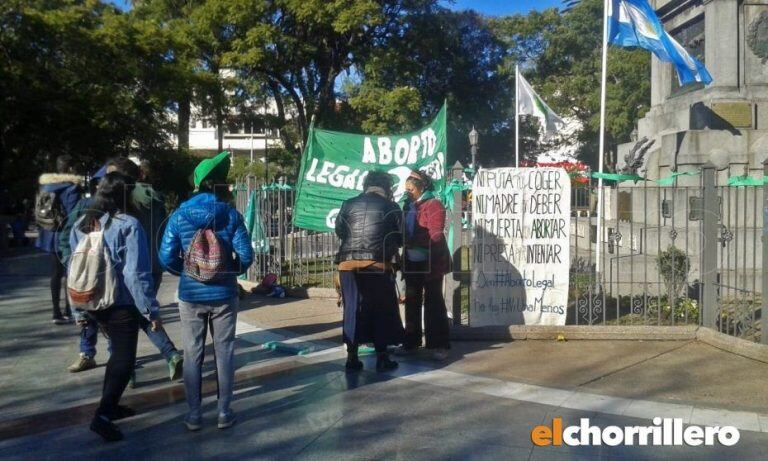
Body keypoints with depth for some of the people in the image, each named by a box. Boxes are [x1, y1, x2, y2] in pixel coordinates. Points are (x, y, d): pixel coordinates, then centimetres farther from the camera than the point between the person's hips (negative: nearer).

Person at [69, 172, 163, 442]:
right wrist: (152, 310, -13)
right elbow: (137, 274, -19)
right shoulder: (128, 225, -16)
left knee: (118, 352, 23)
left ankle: (110, 406, 31)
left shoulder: (81, 224, 4)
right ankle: (102, 416, -6)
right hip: (120, 303, -7)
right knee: (125, 359, 3)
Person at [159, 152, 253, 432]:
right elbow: (246, 255, -10)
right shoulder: (230, 215, -7)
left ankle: (194, 415, 17)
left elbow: (167, 258, -5)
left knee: (192, 355, 10)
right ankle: (224, 413, 17)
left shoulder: (178, 216, -3)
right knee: (224, 353, 9)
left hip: (191, 296, 1)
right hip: (223, 296, -1)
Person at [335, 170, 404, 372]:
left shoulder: (348, 204, 8)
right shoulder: (391, 207, 2)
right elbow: (399, 239, 8)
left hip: (348, 263, 3)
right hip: (377, 265, -3)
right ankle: (382, 357, 7)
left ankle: (352, 357, 11)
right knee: (382, 310, 7)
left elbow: (339, 231, 17)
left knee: (352, 309, 9)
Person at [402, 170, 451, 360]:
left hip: (430, 262, -7)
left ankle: (439, 344, 4)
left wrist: (411, 241, -25)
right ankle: (411, 341, 21)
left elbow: (435, 235, -19)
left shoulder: (433, 205, -10)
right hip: (412, 262, 7)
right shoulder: (409, 206, 13)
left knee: (433, 301, -2)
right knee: (412, 301, 11)